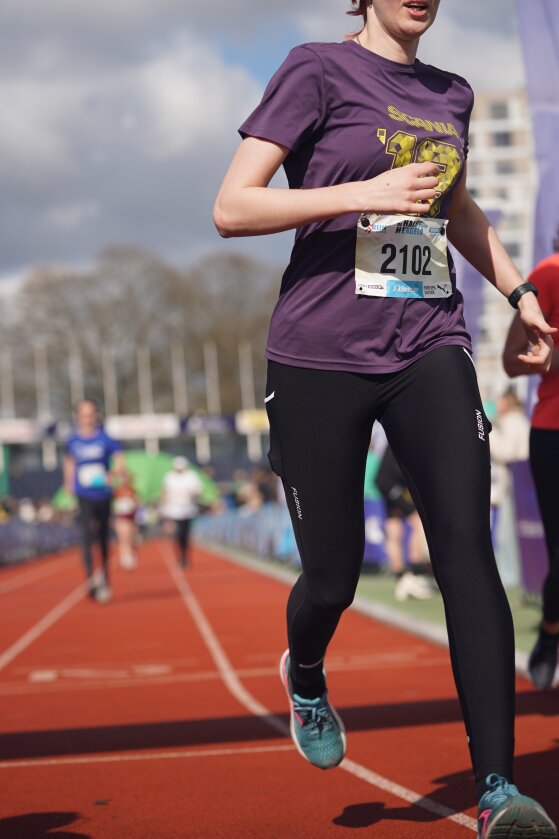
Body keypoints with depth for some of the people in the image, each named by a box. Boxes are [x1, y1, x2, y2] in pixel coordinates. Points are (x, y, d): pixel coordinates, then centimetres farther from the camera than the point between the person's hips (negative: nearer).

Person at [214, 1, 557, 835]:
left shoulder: (451, 94, 14)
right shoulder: (318, 70, -2)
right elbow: (232, 208, -10)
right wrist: (367, 193, -18)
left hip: (429, 351, 4)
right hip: (322, 354, -4)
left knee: (466, 546, -14)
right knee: (333, 576, 2)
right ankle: (304, 676, 39)